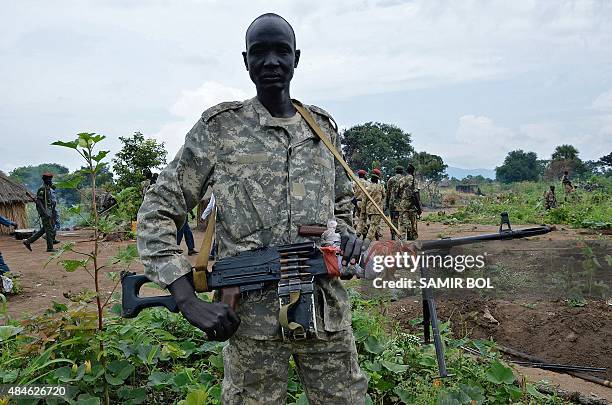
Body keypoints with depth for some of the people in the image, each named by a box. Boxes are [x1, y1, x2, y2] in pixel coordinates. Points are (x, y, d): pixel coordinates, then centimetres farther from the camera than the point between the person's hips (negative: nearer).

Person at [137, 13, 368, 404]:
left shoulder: (324, 128, 8)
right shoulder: (218, 129, -3)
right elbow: (158, 211, -2)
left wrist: (347, 234, 0)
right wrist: (188, 299, -11)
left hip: (328, 310, 4)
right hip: (253, 315, -3)